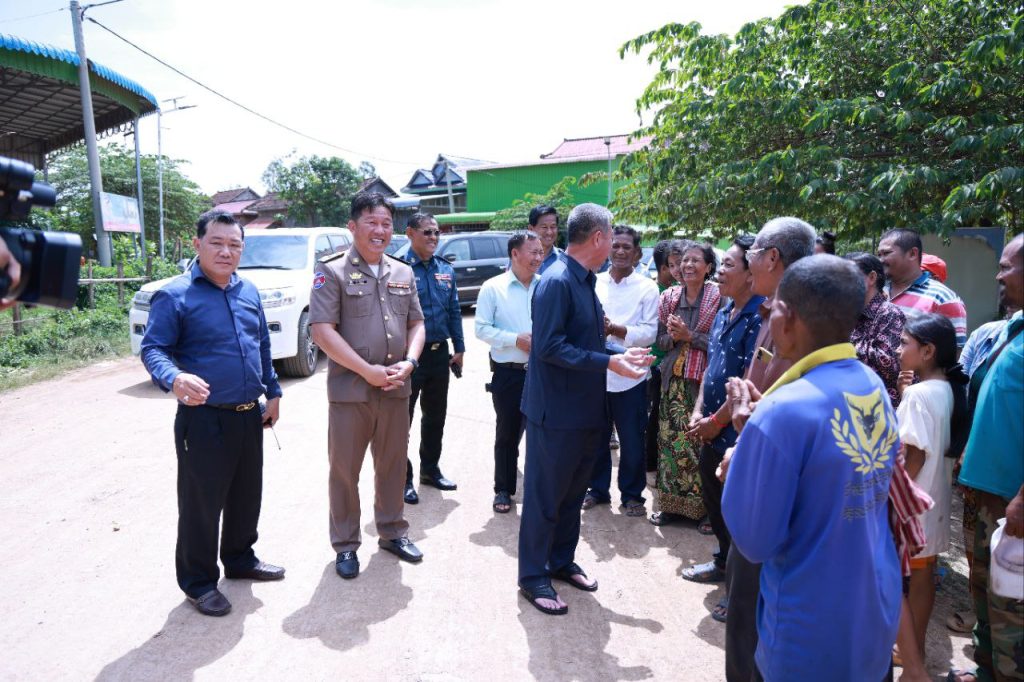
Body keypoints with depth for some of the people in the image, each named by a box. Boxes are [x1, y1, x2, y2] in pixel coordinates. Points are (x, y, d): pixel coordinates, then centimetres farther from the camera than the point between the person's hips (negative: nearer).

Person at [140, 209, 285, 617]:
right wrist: (174, 379, -34)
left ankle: (240, 559, 38)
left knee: (248, 496, 19)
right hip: (204, 419, -6)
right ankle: (198, 582, 21)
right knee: (202, 503, 4)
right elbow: (153, 350, -14)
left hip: (249, 415, 7)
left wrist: (272, 392, 16)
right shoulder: (174, 295, -11)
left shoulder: (249, 292, 9)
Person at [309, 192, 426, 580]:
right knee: (344, 470, 7)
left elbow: (416, 324, 14)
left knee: (393, 465, 15)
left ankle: (392, 531, 32)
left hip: (396, 389, 5)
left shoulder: (403, 274, 11)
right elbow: (322, 330, -13)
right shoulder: (332, 272, -6)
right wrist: (368, 370, -16)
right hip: (350, 389, -4)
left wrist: (409, 362, -5)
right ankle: (346, 545, 22)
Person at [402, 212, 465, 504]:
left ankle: (430, 469, 33)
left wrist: (459, 348, 8)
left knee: (436, 416, 17)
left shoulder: (446, 269, 8)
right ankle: (403, 478, 18)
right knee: (402, 417, 4)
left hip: (440, 354, 6)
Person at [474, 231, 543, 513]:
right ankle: (503, 490, 26)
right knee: (507, 434, 11)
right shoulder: (493, 288, -4)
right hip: (508, 374, -2)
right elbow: (482, 329, -6)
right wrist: (516, 339, -14)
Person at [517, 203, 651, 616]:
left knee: (573, 492, 20)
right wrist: (608, 362, -24)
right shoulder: (557, 281, -19)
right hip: (556, 412, -9)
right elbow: (550, 347, -24)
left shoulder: (584, 280, 11)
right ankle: (532, 576, 21)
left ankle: (561, 562, 37)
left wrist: (619, 354, 8)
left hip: (585, 410, 9)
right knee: (544, 496, 5)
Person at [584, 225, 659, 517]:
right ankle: (598, 489, 31)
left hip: (629, 375, -2)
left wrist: (616, 329, -21)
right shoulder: (595, 283, 5)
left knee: (632, 440, 7)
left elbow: (650, 332, -8)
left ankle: (632, 494, 25)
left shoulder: (647, 288, -1)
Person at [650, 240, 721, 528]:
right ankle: (671, 502, 20)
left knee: (702, 442, -3)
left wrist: (689, 336, -14)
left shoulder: (719, 297, -5)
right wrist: (674, 337, -9)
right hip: (674, 380, 4)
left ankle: (705, 507, 12)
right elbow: (661, 339, 11)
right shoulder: (669, 297, 8)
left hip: (704, 381, -4)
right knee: (671, 440, 6)